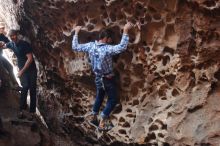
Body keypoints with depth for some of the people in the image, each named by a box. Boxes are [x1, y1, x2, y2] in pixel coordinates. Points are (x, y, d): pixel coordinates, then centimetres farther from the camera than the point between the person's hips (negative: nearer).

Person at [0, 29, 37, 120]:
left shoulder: (25, 44, -15)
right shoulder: (11, 44, 4)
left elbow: (30, 59, -18)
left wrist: (22, 71, -18)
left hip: (31, 70, -4)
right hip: (22, 70, 4)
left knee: (32, 90, -3)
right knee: (25, 87, -14)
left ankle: (32, 112, 0)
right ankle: (22, 110, -16)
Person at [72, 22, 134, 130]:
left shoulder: (90, 46, -9)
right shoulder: (107, 49, -27)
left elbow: (75, 47, 3)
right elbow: (122, 47, -38)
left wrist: (76, 33, 13)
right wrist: (125, 31, -36)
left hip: (98, 78, 6)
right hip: (108, 79, -6)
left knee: (99, 97, 28)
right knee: (112, 100, 10)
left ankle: (93, 116, 36)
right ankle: (103, 121, 7)